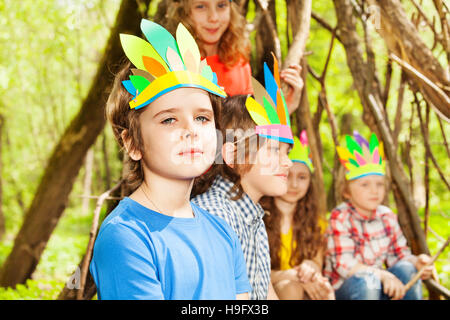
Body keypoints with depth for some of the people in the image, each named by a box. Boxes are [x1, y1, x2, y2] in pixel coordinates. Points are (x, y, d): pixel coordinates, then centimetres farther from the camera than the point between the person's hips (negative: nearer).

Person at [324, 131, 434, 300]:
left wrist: (415, 261, -18)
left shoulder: (387, 216, 3)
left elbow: (399, 254, 5)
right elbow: (343, 264, -24)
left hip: (376, 286, 6)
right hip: (343, 289, -6)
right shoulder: (340, 217, -15)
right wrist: (381, 274, -36)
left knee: (407, 268, -18)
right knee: (366, 281, -35)